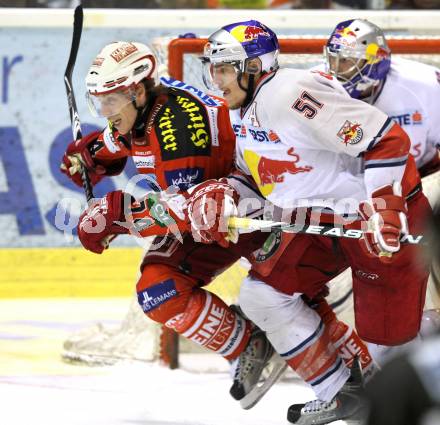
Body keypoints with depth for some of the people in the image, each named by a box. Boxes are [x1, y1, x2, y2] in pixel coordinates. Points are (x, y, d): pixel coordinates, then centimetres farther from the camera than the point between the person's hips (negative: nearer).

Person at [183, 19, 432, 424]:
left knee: (388, 335, -10)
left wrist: (383, 214, -30)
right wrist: (220, 195, -2)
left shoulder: (291, 93, -26)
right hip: (324, 220, 10)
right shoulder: (245, 118, 8)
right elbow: (261, 179, 20)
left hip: (389, 215, -10)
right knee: (263, 294, 4)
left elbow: (387, 140, -28)